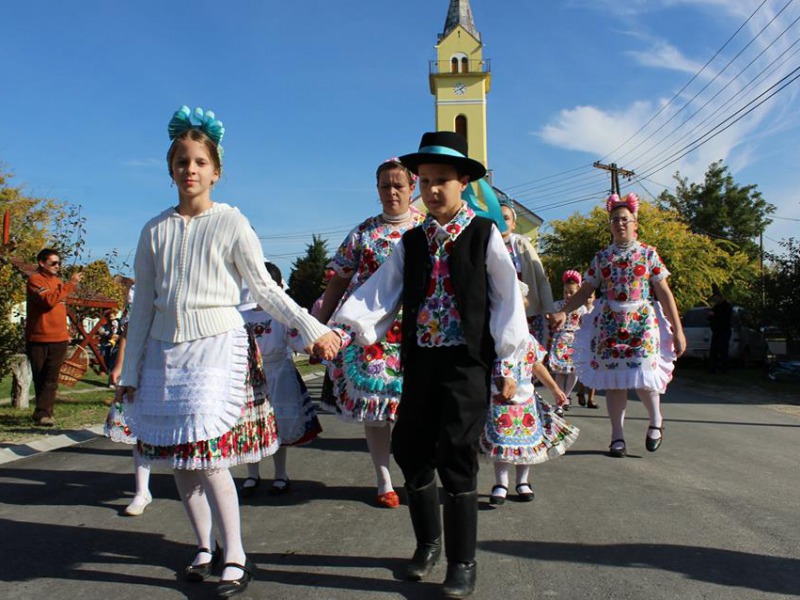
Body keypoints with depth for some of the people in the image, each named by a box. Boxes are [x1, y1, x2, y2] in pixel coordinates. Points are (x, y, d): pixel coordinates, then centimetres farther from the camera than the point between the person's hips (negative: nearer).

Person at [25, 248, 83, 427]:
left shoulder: (58, 281, 15)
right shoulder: (35, 280, -5)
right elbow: (49, 300, -21)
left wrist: (66, 332, 18)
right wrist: (70, 284, -20)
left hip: (59, 339, 4)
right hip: (38, 340, -4)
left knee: (51, 379, -6)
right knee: (40, 379, 6)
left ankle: (42, 413, -8)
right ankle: (45, 412, 15)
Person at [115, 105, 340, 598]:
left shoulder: (231, 223, -2)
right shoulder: (155, 231, 9)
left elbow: (265, 289, 1)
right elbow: (143, 304, 12)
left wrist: (312, 327, -6)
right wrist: (131, 369, 12)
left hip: (218, 343, -5)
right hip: (166, 348, 5)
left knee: (208, 454, -10)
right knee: (178, 455, 8)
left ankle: (236, 558, 4)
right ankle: (205, 547, 25)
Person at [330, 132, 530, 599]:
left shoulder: (485, 235, -1)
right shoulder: (412, 242, 11)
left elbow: (507, 299, -2)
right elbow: (381, 292, 2)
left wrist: (506, 363, -3)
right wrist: (344, 328, -13)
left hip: (467, 362, -5)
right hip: (420, 361, 5)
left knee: (456, 456, -5)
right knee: (410, 451, 8)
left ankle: (463, 562, 12)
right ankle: (428, 542, 31)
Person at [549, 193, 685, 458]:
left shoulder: (648, 253, 4)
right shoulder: (601, 257, 9)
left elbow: (664, 293, 1)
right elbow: (585, 290, 9)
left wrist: (677, 330, -3)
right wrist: (563, 312, -6)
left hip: (643, 323, -2)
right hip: (609, 325, 2)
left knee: (642, 377, -9)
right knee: (613, 380, 0)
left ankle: (656, 421, 21)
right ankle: (617, 436, 12)